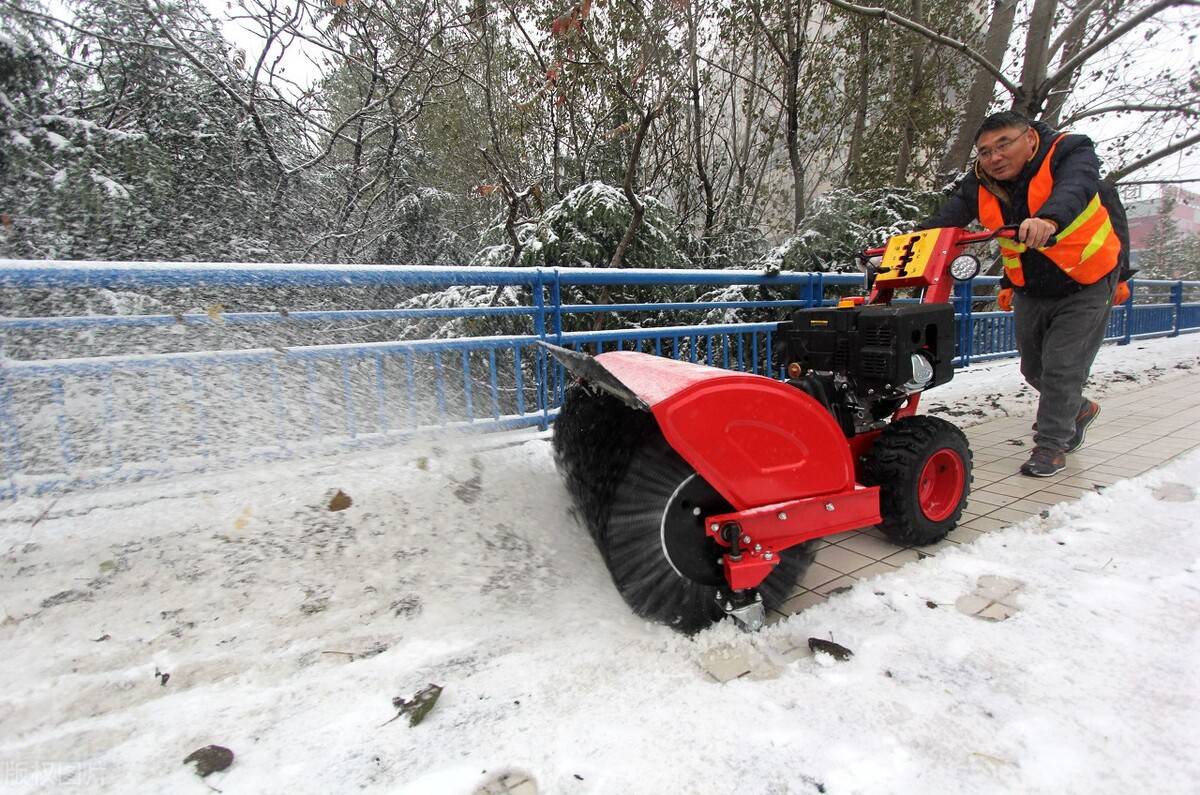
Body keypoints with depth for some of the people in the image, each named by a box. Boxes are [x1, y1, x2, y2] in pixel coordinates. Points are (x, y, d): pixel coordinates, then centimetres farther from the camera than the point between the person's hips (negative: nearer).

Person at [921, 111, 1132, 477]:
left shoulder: (1069, 153, -21)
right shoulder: (980, 186, -8)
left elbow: (1074, 189, -42)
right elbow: (943, 220, -20)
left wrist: (1050, 219, -63)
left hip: (1086, 286, -5)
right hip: (1030, 292, 6)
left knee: (1062, 368, -8)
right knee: (1034, 368, 16)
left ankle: (1050, 446, 7)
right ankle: (1078, 409, 44)